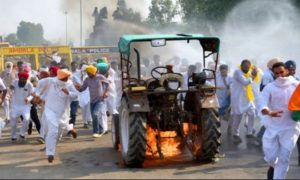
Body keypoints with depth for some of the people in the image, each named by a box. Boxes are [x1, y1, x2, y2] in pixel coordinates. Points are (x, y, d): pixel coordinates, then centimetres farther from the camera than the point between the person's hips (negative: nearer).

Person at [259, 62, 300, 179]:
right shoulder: (269, 88, -7)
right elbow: (262, 105, -20)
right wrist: (269, 113, -41)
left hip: (290, 127, 0)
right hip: (272, 127, 0)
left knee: (284, 158, -5)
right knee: (270, 157, 6)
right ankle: (273, 167, 41)